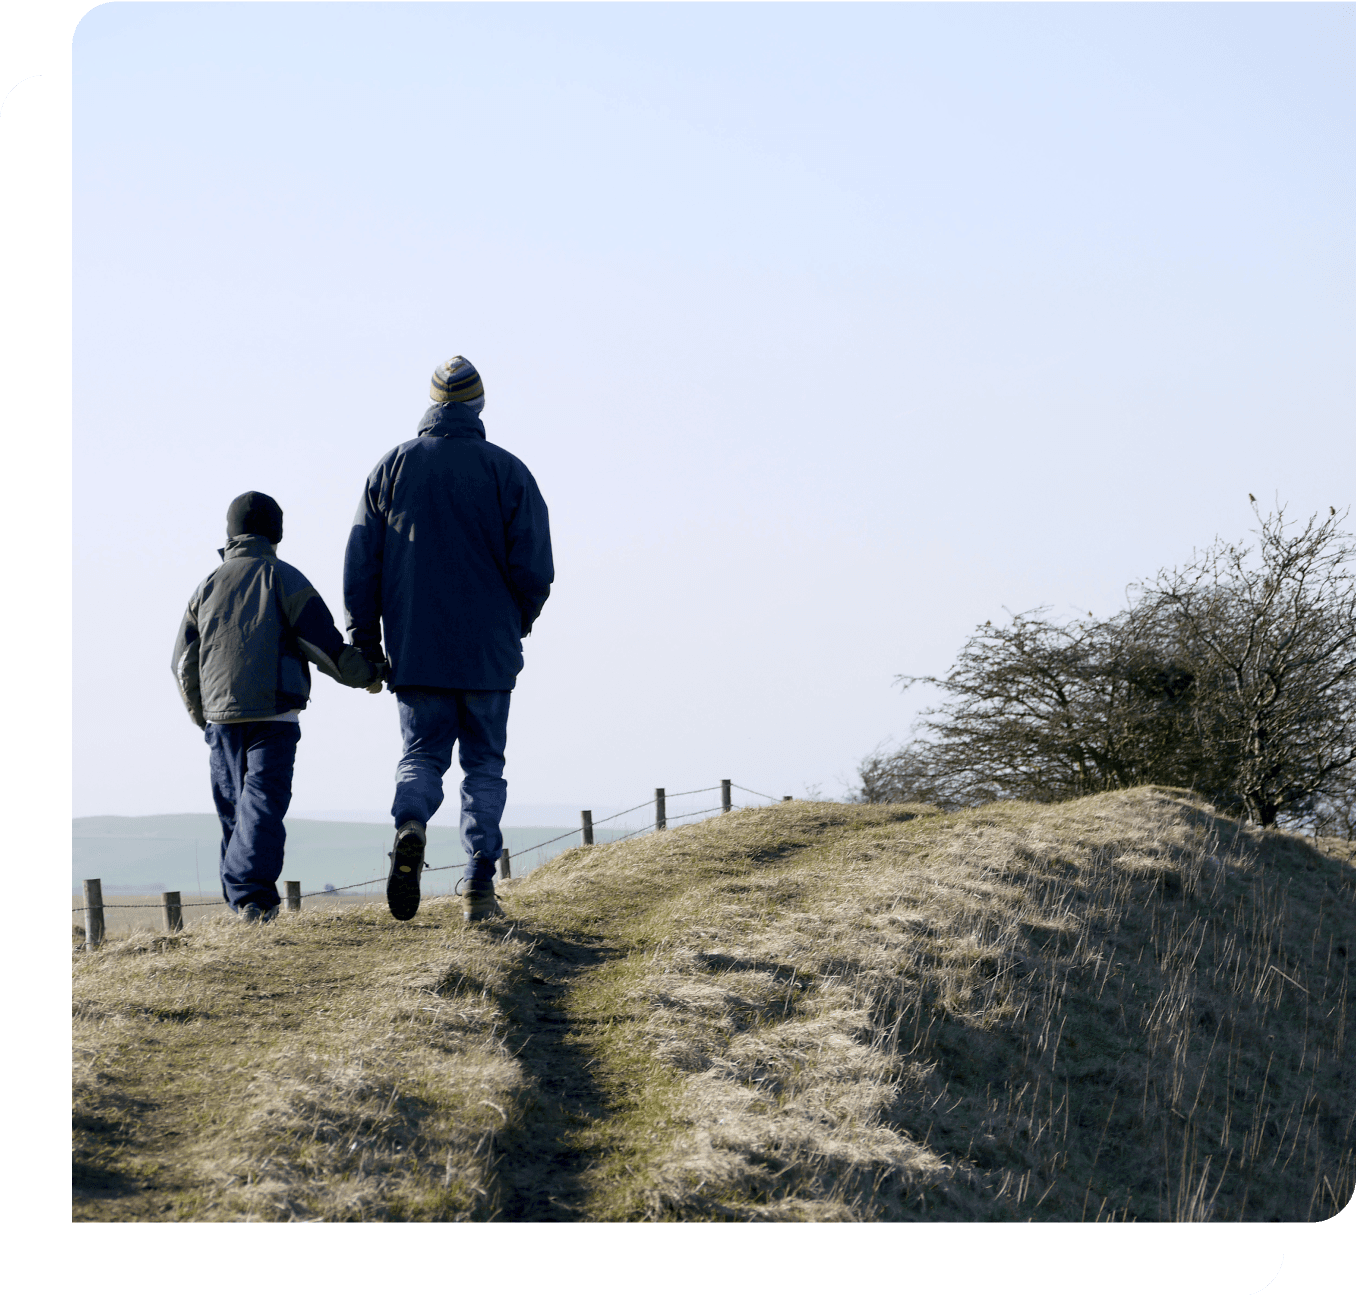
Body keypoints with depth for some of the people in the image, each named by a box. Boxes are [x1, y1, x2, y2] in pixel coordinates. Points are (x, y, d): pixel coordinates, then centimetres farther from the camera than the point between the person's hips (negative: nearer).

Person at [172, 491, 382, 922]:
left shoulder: (207, 587, 14)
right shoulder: (285, 579, 0)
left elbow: (184, 664, 16)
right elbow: (325, 644, -4)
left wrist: (203, 717, 30)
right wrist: (367, 675, 12)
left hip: (220, 715, 4)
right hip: (274, 713, -4)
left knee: (233, 806, 12)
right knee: (264, 802, -8)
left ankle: (242, 901, 12)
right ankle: (253, 893, -23)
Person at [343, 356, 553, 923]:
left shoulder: (392, 467, 2)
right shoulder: (507, 472, -4)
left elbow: (360, 563, 2)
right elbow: (534, 568, -6)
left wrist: (365, 642, 10)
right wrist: (518, 622, 13)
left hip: (414, 648, 1)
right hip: (489, 652, -1)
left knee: (420, 756, 8)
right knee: (483, 765, 8)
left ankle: (410, 823, -24)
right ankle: (479, 889, 2)